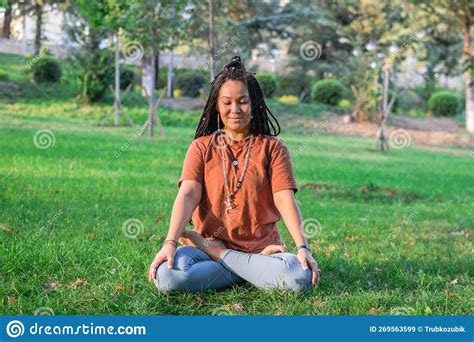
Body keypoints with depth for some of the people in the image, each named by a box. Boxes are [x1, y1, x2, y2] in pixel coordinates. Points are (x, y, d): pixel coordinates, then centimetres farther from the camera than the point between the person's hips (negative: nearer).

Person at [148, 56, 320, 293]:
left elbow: (285, 198, -6)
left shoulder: (272, 148, 7)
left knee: (301, 278, -32)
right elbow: (188, 194, -6)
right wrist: (170, 242, -22)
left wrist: (303, 247, -22)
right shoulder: (202, 147, 9)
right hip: (208, 243, 0)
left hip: (261, 246, 0)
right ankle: (255, 270, -15)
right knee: (167, 275, -32)